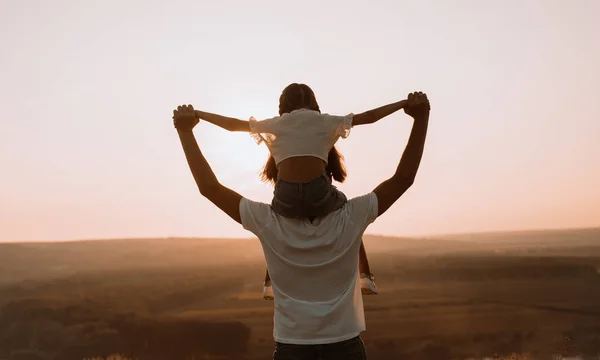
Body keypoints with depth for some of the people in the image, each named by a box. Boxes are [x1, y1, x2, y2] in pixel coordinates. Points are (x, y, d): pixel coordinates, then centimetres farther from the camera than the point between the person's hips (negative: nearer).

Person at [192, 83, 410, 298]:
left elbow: (232, 124, 25)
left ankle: (270, 283, 34)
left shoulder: (276, 124, 19)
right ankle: (366, 278, 25)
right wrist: (405, 103, 32)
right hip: (319, 193, -1)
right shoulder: (325, 121, 17)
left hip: (286, 197, 1)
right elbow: (368, 117, 21)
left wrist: (195, 114, 37)